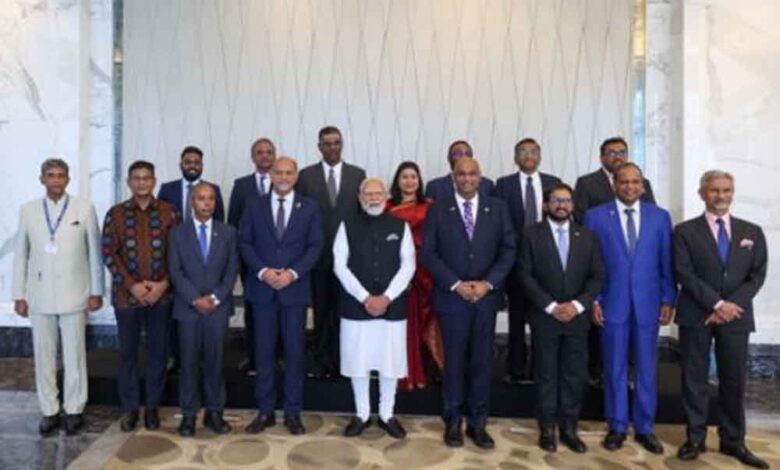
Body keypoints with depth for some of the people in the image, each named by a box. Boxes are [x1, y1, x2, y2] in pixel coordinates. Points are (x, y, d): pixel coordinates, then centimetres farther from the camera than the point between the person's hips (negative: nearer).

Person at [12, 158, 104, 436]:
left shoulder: (84, 209, -3)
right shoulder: (27, 211, 3)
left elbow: (95, 253, -1)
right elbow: (21, 254, 6)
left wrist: (96, 291, -2)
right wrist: (19, 295, 4)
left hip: (73, 294, -2)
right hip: (39, 295, 2)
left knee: (74, 355, 6)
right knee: (43, 356, 9)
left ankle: (74, 410, 19)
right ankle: (49, 411, 22)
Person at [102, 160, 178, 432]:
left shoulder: (168, 212, 1)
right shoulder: (116, 213, 3)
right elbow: (109, 254, -1)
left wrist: (163, 284, -10)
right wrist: (132, 285, -10)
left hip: (161, 293, 0)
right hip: (126, 294, 0)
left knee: (158, 351, 7)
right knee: (128, 352, 8)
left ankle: (153, 406, 21)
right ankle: (130, 407, 22)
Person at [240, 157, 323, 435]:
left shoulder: (309, 208, 4)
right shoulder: (254, 206, 7)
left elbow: (315, 246, 0)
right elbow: (245, 243, 3)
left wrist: (293, 273, -13)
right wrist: (262, 271, -12)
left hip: (295, 288, 0)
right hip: (262, 288, 1)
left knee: (294, 351, 5)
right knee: (264, 351, 6)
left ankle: (293, 413, 16)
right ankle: (265, 411, 18)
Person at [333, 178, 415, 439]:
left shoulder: (400, 226, 4)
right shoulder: (348, 226, 2)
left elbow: (408, 265, -2)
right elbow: (340, 266, -4)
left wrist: (386, 297, -12)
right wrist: (364, 298, -13)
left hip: (392, 306, 1)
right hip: (356, 305, 0)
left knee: (390, 362, 7)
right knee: (358, 362, 8)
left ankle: (387, 415, 25)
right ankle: (362, 415, 25)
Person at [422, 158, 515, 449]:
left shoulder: (497, 208, 6)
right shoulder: (438, 210, 1)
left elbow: (508, 250, 2)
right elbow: (429, 254, -3)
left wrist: (487, 283, -11)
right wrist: (455, 284, -13)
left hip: (487, 296, 2)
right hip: (451, 297, -1)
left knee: (482, 360, 8)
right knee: (454, 360, 8)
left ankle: (477, 423, 21)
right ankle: (453, 422, 21)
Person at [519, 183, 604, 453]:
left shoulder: (587, 236, 7)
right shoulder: (531, 234, -1)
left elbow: (597, 276, 3)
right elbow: (526, 276, -6)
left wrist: (578, 305, -11)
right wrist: (550, 306, -13)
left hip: (577, 317, 2)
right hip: (544, 317, -2)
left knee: (575, 376, 7)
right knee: (546, 375, 6)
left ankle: (569, 429, 21)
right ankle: (547, 429, 19)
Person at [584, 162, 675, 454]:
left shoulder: (660, 217, 6)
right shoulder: (596, 216, 0)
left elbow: (667, 263, 6)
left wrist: (668, 300, 1)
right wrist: (593, 299, -5)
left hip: (648, 304, 2)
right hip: (612, 304, -1)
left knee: (646, 369, 9)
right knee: (615, 369, 8)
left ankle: (644, 428, 23)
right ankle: (617, 427, 21)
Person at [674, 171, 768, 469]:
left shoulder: (752, 231, 10)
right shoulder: (686, 231, 1)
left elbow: (757, 276, 3)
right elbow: (684, 274, -8)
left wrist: (731, 305, -10)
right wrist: (717, 304, -15)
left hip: (736, 317, 2)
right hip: (696, 316, -2)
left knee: (734, 381, 8)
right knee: (694, 379, 4)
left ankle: (733, 441, 21)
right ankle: (695, 438, 15)